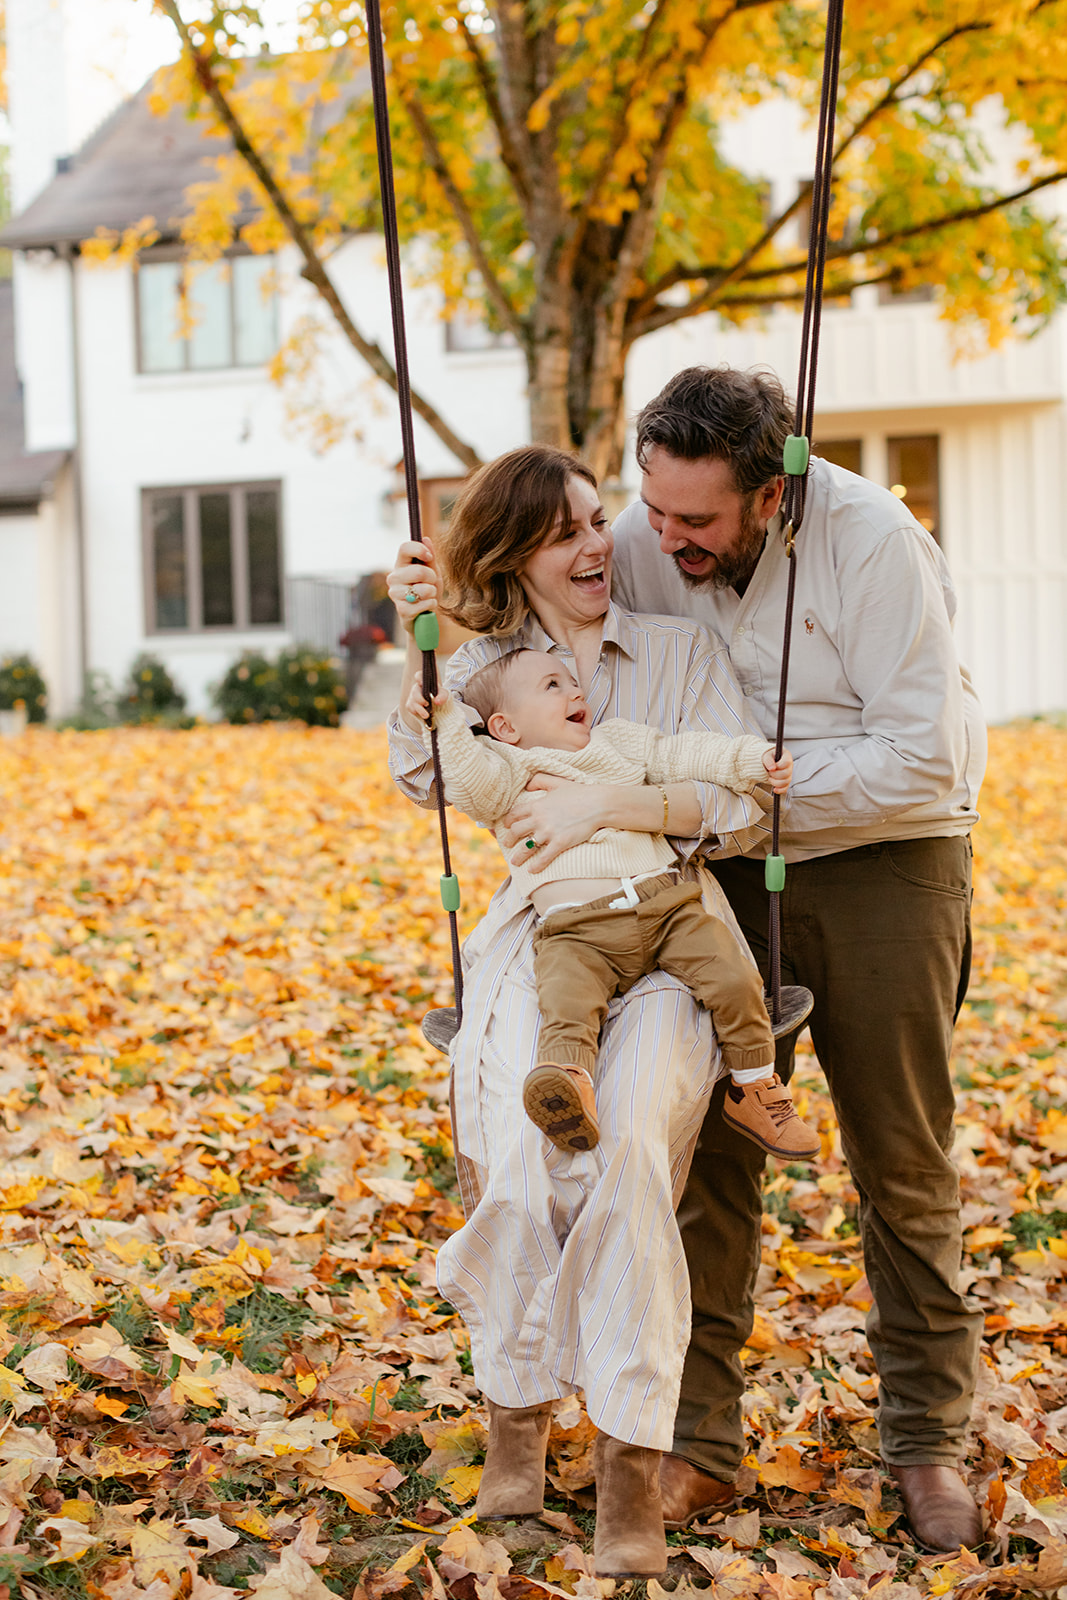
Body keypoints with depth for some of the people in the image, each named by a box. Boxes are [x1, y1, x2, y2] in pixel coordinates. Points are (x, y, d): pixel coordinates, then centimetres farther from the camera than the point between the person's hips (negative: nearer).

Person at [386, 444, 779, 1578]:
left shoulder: (681, 651, 12)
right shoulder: (488, 668, 17)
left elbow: (745, 806, 0)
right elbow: (422, 776, 0)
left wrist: (605, 804, -11)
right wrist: (416, 640, -6)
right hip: (536, 940, 1)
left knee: (629, 1150, -30)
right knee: (519, 1161, -28)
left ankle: (632, 1454, -24)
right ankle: (517, 1411, -6)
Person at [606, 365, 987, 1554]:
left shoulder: (873, 544, -22)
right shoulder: (640, 541, -7)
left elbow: (923, 760, -24)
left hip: (884, 861, -4)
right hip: (729, 866, 4)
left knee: (903, 1164, 4)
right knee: (708, 1143, -2)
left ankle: (927, 1443, 18)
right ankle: (699, 1439, 7)